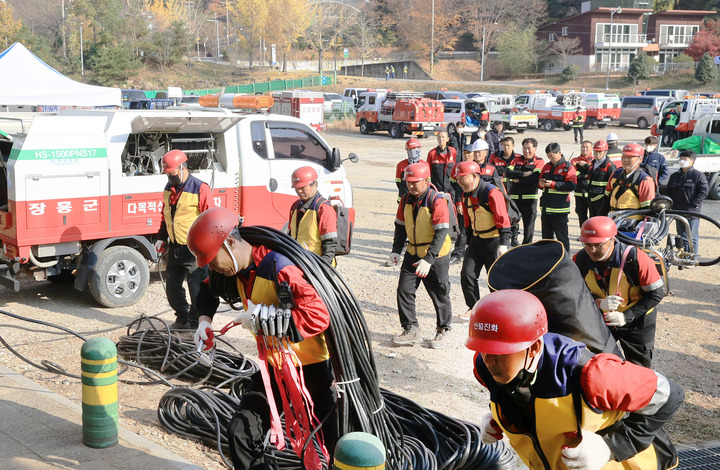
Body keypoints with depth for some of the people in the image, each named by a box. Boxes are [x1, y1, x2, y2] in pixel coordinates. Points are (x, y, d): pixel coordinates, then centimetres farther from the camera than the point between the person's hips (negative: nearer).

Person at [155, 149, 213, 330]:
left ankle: (195, 325, 12)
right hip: (174, 248, 8)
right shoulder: (169, 188, 11)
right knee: (172, 289, 15)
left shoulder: (200, 189, -13)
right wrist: (161, 238, 17)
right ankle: (183, 319, 32)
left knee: (197, 291, -2)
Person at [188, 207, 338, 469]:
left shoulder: (279, 268, -27)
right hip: (274, 366, 8)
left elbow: (318, 317, -35)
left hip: (312, 369, -8)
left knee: (338, 448, -5)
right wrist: (205, 320, 6)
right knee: (241, 434, 3)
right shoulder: (236, 270, 1)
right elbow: (210, 288, 24)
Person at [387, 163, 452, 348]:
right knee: (404, 290, 1)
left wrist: (428, 260, -28)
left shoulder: (437, 201, -19)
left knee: (439, 294, 5)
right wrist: (396, 250, 2)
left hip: (436, 256, -6)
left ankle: (443, 331, 23)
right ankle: (411, 330, 13)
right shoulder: (406, 200, 1)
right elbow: (400, 226, 12)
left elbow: (441, 233, -22)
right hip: (413, 254, 6)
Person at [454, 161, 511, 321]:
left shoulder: (492, 193, -20)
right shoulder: (466, 195, 5)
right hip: (476, 241, 7)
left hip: (494, 242, -7)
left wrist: (503, 245, -27)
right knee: (467, 275, -1)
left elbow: (503, 220, -21)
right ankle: (473, 308, 14)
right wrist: (469, 242, 20)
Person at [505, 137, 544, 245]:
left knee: (529, 224, 5)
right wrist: (523, 174, -14)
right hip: (514, 197, 2)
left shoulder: (539, 162, 3)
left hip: (530, 199, -2)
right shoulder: (517, 160, 12)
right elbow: (508, 172, -4)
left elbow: (534, 177, -14)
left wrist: (518, 180, -6)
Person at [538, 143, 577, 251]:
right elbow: (539, 181, 21)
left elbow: (571, 185, -15)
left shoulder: (568, 167, -4)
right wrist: (541, 183, -4)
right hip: (546, 208, 6)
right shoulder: (547, 167, 16)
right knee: (546, 235, 13)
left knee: (562, 236, -1)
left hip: (559, 209, -6)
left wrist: (553, 184, -18)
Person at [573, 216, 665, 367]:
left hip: (636, 321, -3)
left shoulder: (636, 259, -28)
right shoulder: (579, 260, -17)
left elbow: (655, 294, -18)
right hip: (599, 319, 3)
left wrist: (626, 316, -25)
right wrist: (599, 303, -30)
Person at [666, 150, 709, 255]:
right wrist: (672, 204, 6)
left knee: (692, 238, -3)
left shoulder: (699, 176, -2)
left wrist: (694, 205, -14)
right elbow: (669, 191, 20)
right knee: (682, 237, 12)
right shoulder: (674, 176, 16)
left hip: (692, 213, -6)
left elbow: (704, 192, -8)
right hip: (678, 212, 6)